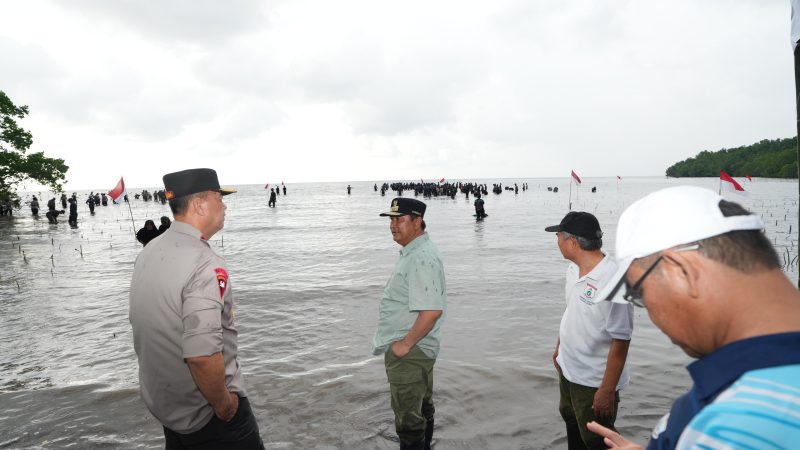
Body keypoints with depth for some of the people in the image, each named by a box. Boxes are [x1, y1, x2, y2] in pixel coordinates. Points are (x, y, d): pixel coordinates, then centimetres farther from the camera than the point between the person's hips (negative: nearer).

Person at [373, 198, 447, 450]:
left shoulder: (422, 258, -24)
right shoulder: (412, 252, 10)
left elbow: (432, 310, -31)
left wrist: (405, 344, -22)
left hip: (409, 352, -11)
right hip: (414, 349, 11)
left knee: (408, 419, 0)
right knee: (422, 409, 25)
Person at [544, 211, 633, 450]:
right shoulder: (573, 268, -3)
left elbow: (620, 341, -26)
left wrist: (607, 390, -22)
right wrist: (559, 347, 20)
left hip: (594, 382, -8)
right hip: (568, 369, 8)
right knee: (571, 422, 28)